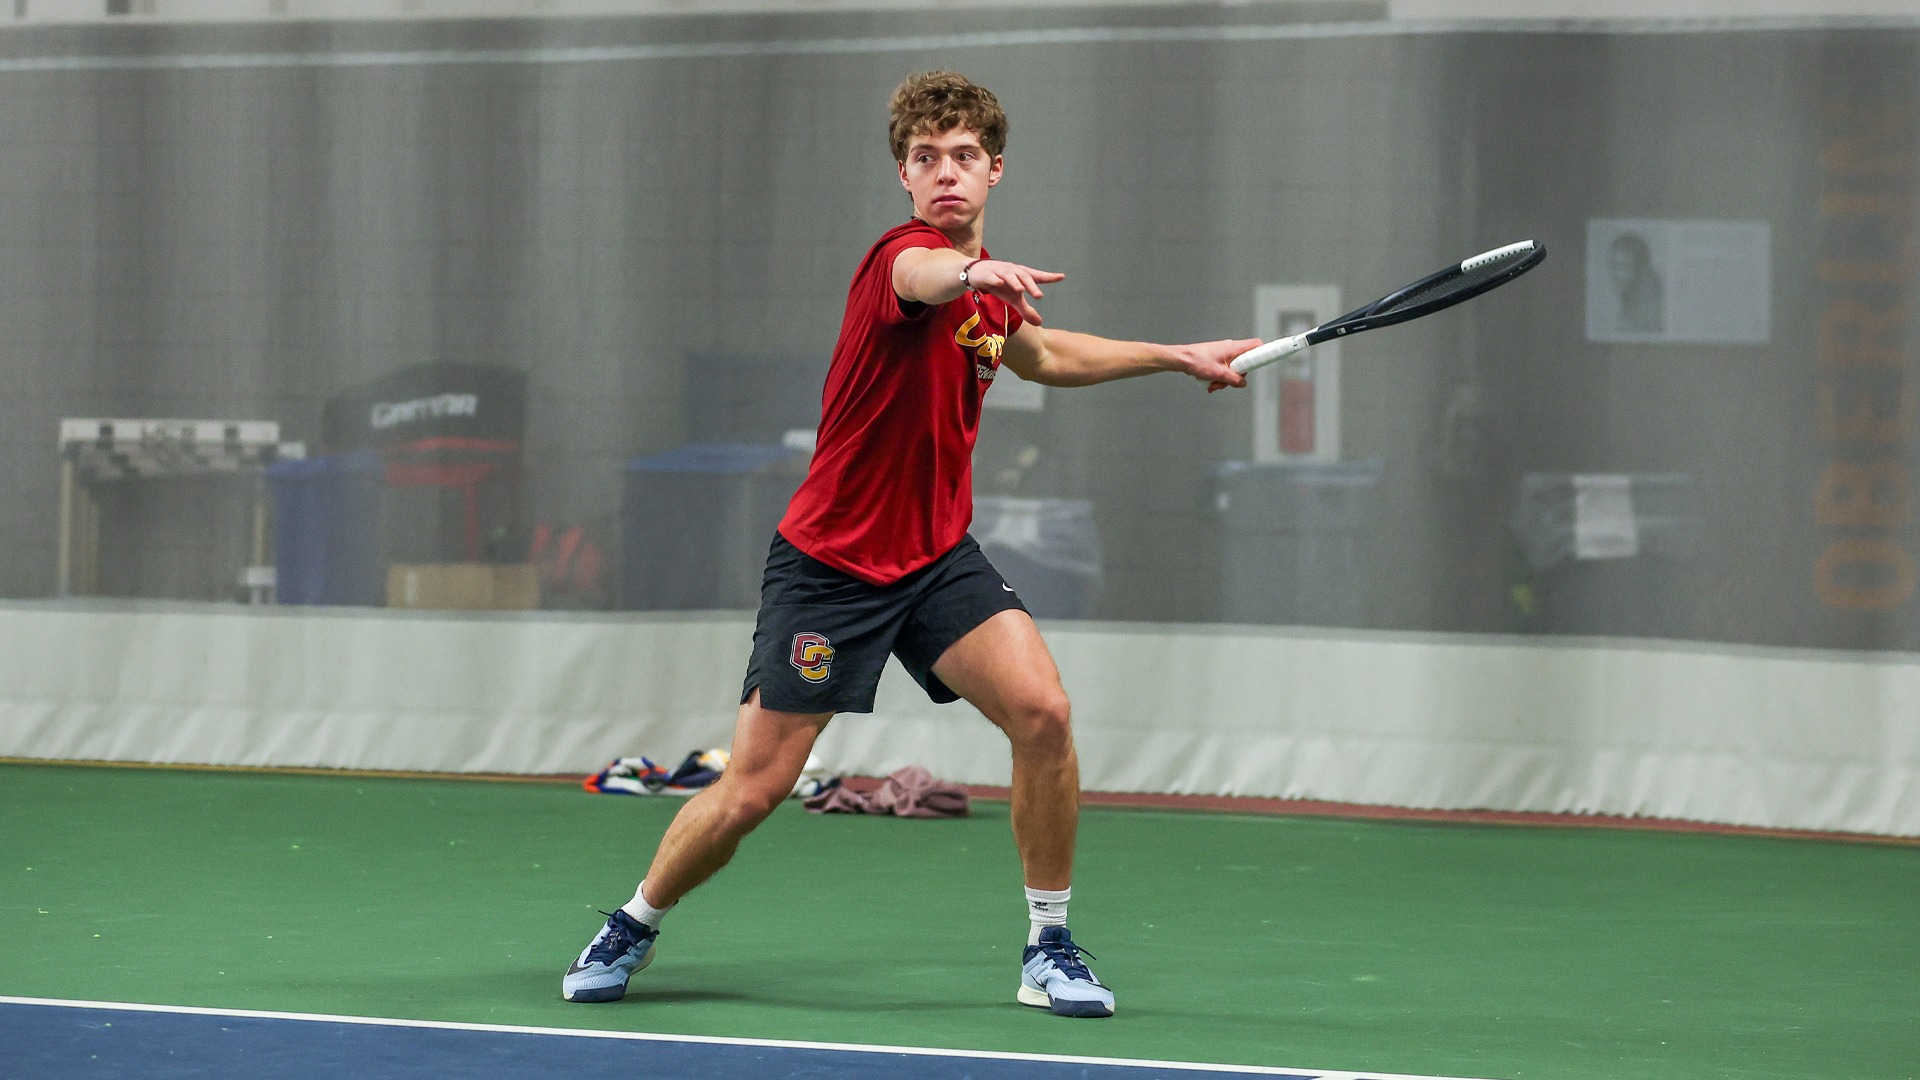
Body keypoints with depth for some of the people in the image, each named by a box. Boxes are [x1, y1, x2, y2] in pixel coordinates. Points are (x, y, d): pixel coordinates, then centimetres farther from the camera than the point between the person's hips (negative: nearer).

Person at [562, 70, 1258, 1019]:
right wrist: (975, 272, -69)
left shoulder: (991, 288, 6)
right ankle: (635, 925, 22)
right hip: (830, 561, -6)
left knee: (1041, 710, -17)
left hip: (939, 557, 6)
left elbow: (1042, 353, 31)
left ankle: (1049, 949, -4)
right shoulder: (904, 256, -18)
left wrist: (1176, 357, 29)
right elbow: (923, 275, -46)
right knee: (753, 789, -4)